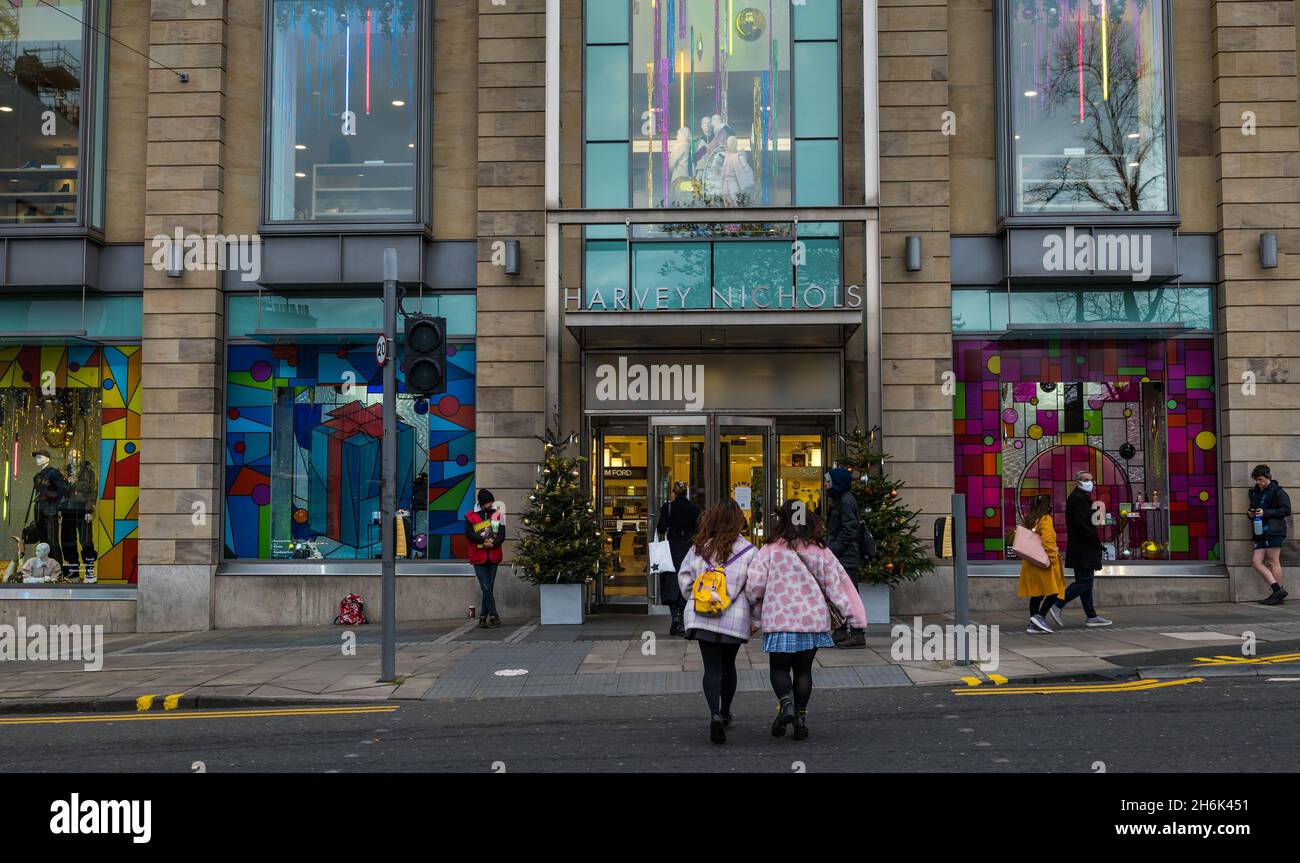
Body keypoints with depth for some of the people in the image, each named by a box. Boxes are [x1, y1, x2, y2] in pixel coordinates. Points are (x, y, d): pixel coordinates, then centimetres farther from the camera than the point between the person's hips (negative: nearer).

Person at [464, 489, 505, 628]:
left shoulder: (497, 514, 8)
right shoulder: (471, 516, 1)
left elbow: (502, 534, 2)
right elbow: (468, 533, -9)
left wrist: (493, 543, -16)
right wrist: (483, 540, -20)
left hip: (493, 557, 3)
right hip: (478, 558, -2)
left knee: (488, 588, 6)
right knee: (486, 588, -8)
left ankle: (483, 617, 13)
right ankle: (493, 617, -6)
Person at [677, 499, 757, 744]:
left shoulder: (699, 547, 0)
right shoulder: (748, 551, -6)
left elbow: (684, 577, 6)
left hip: (702, 617, 1)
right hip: (735, 618, 0)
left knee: (712, 667, 2)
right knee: (728, 665, 18)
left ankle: (715, 714, -18)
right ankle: (725, 713, 32)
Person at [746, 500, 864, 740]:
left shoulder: (771, 550, -8)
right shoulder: (821, 552, 1)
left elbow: (754, 585, -8)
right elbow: (836, 585, 2)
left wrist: (755, 608, 12)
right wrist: (853, 616, 6)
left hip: (780, 620, -2)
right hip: (813, 619, 3)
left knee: (779, 667, 11)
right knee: (804, 669, 15)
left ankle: (786, 703, -14)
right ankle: (801, 716, 13)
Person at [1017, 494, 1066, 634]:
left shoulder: (1029, 520, 13)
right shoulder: (1046, 519, -10)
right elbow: (1047, 540, -20)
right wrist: (1052, 556, -18)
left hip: (1031, 562, 8)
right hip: (1044, 562, -8)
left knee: (1037, 593, 10)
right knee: (1054, 591, -3)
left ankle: (1033, 624, 9)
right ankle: (1040, 616, -13)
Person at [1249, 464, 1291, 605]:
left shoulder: (1277, 491, -2)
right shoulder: (1255, 492, 20)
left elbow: (1286, 510, -10)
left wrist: (1266, 513, -16)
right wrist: (1251, 513, 9)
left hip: (1274, 530, -8)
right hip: (1260, 531, 8)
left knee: (1273, 562, -7)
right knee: (1256, 562, -2)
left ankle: (1277, 593, -2)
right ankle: (1277, 589, -1)